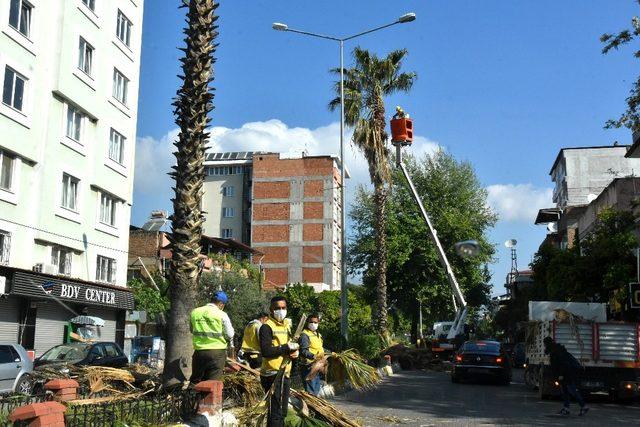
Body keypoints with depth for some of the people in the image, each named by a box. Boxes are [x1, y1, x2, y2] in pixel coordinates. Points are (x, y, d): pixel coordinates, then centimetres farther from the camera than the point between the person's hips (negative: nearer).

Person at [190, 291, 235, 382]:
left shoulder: (194, 312, 4)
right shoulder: (222, 315, -8)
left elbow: (192, 330, 13)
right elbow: (229, 334, -4)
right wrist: (230, 344, 15)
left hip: (199, 351, 4)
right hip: (217, 351, -3)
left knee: (195, 381, 14)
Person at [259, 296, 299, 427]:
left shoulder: (287, 325, 16)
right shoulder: (266, 327, -10)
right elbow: (266, 351, -21)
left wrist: (295, 351, 0)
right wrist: (287, 348, -19)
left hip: (285, 373, 8)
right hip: (272, 374, -8)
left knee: (282, 411, 16)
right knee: (275, 412, -7)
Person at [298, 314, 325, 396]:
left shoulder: (317, 334, 19)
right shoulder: (305, 335, -13)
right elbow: (303, 351, -24)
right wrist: (314, 356, -37)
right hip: (308, 367, -10)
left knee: (317, 389, 19)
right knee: (311, 392, -10)